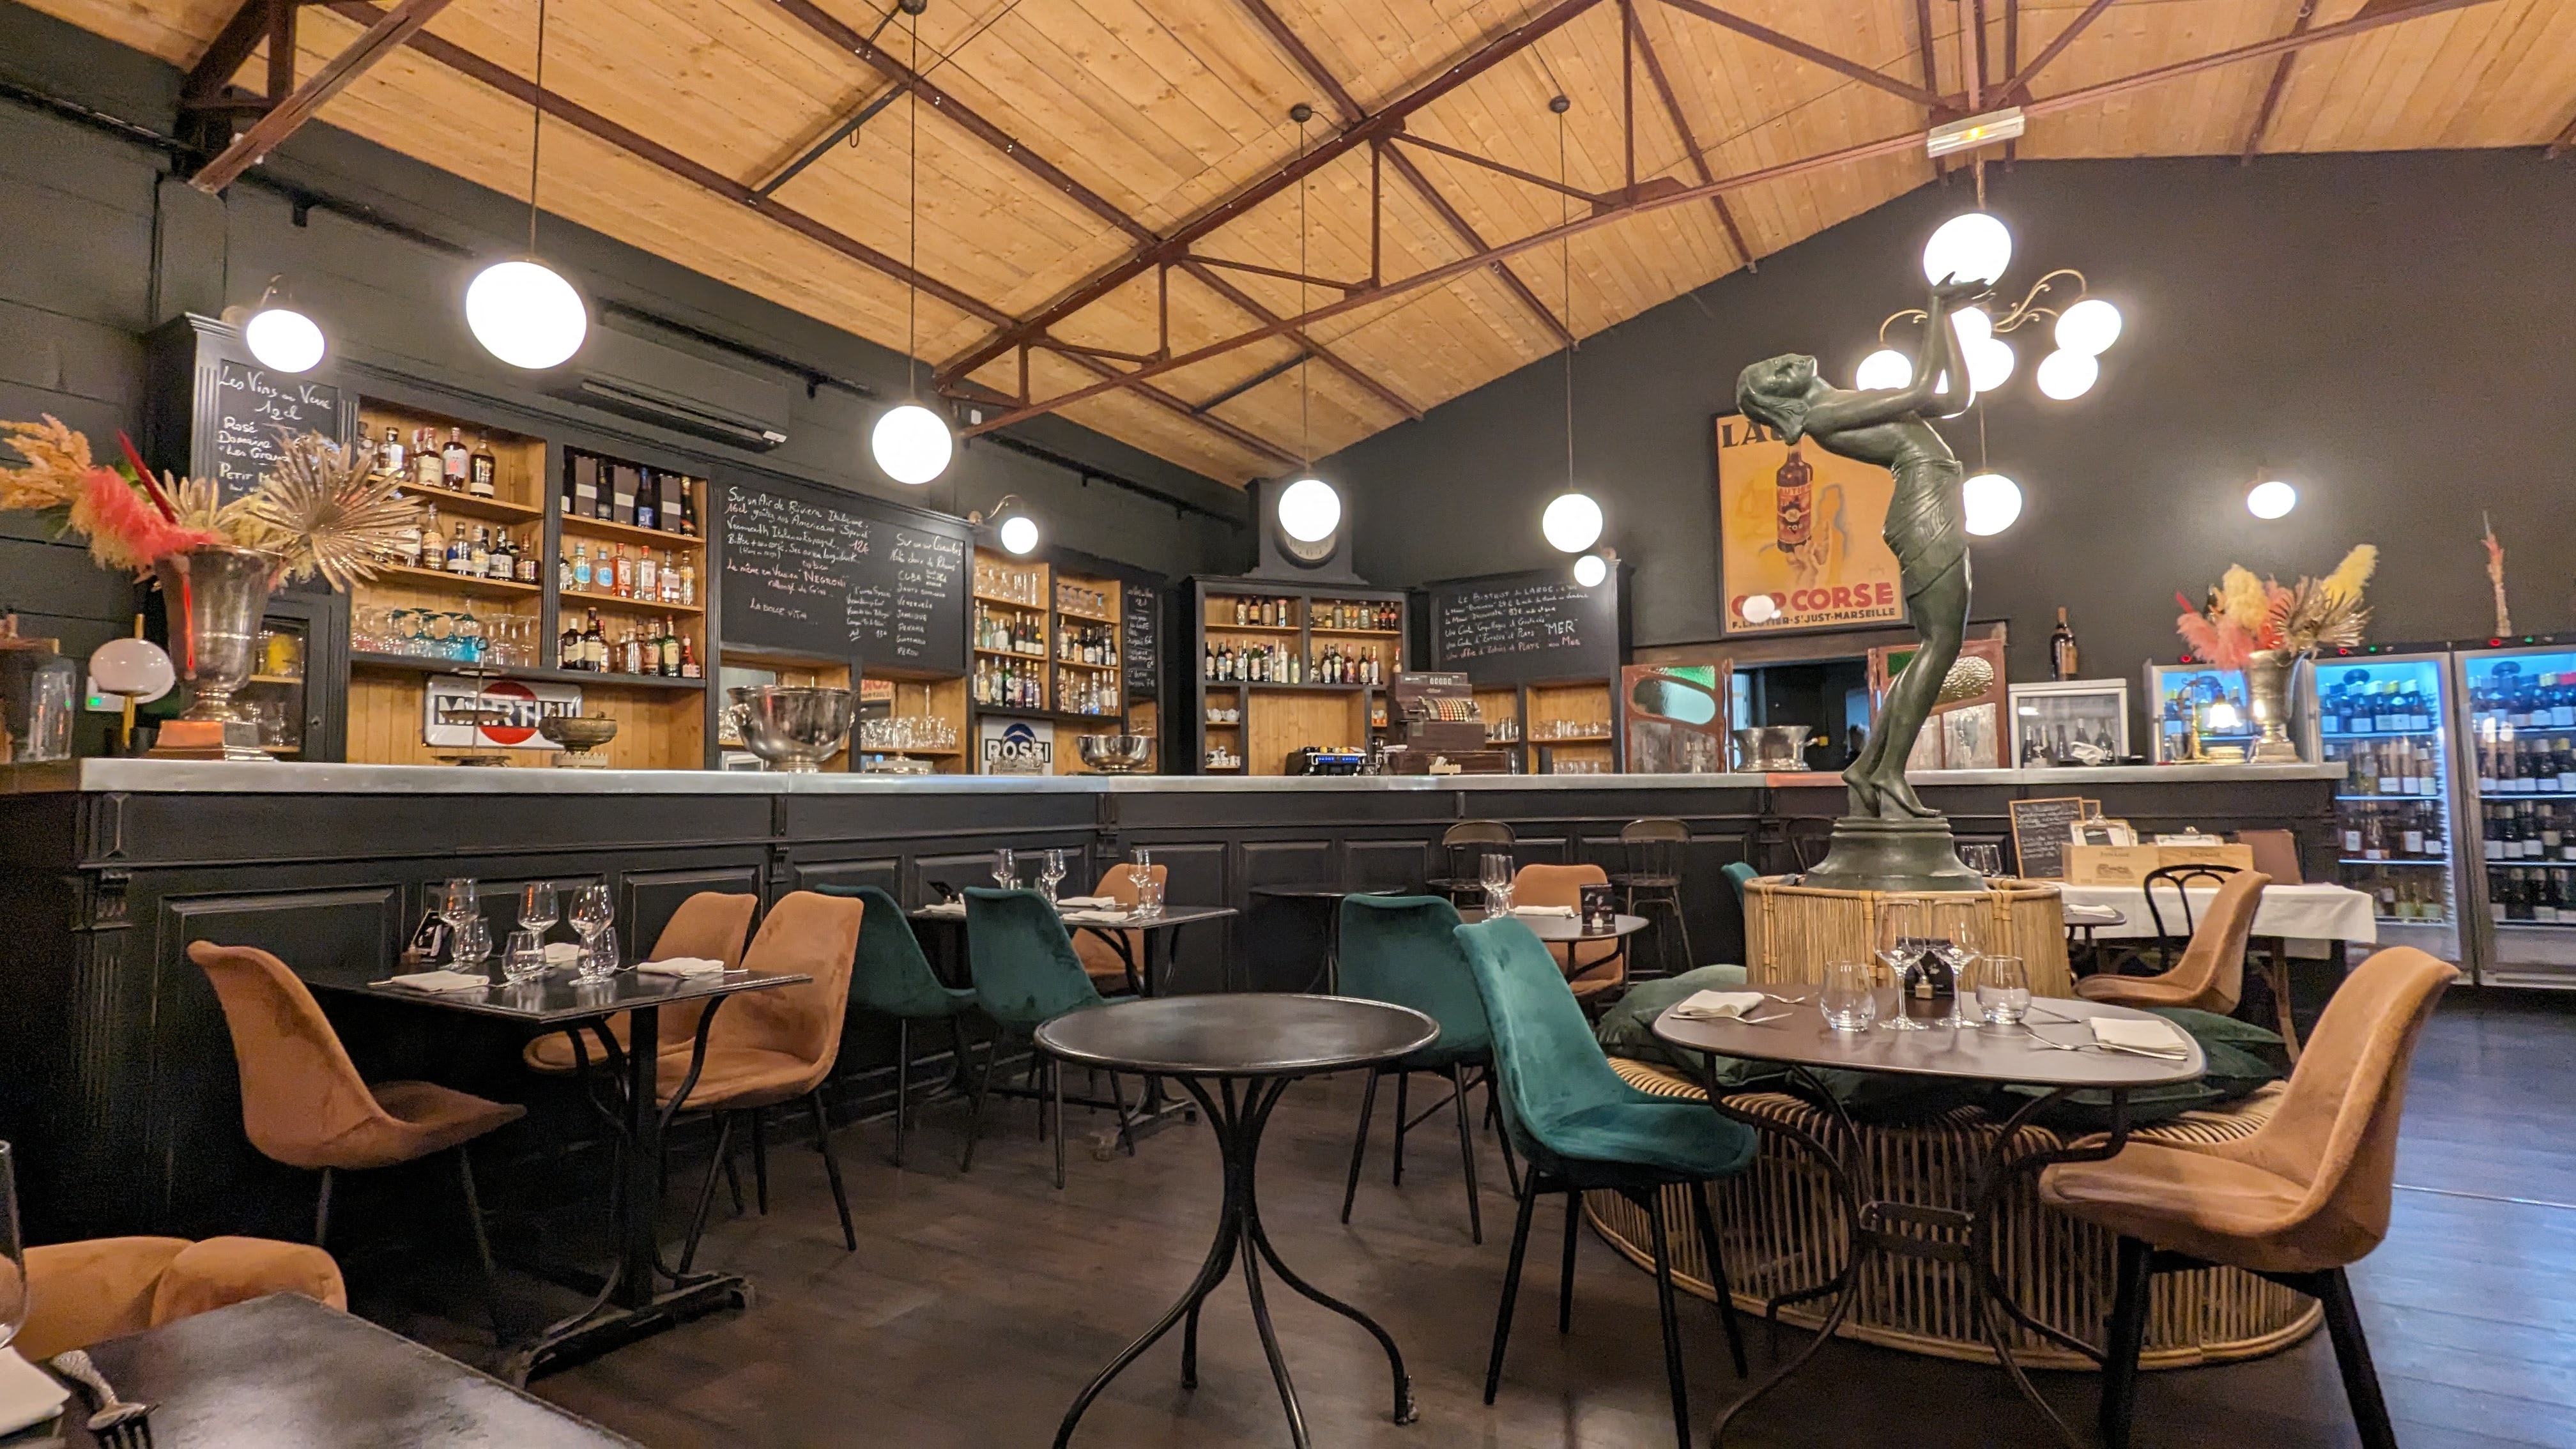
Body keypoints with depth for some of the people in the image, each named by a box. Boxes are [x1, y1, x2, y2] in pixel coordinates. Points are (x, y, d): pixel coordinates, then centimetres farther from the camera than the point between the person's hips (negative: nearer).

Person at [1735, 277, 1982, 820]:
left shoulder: (1840, 408, 22)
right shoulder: (1822, 415, -6)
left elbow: (1953, 396, 24)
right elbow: (1922, 389, -10)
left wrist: (1944, 313, 25)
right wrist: (1938, 310, 0)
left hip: (1936, 516, 9)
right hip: (1926, 508, -9)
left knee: (1937, 648, 6)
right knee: (1942, 643, -15)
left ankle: (1866, 766, 5)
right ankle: (1891, 772, -16)